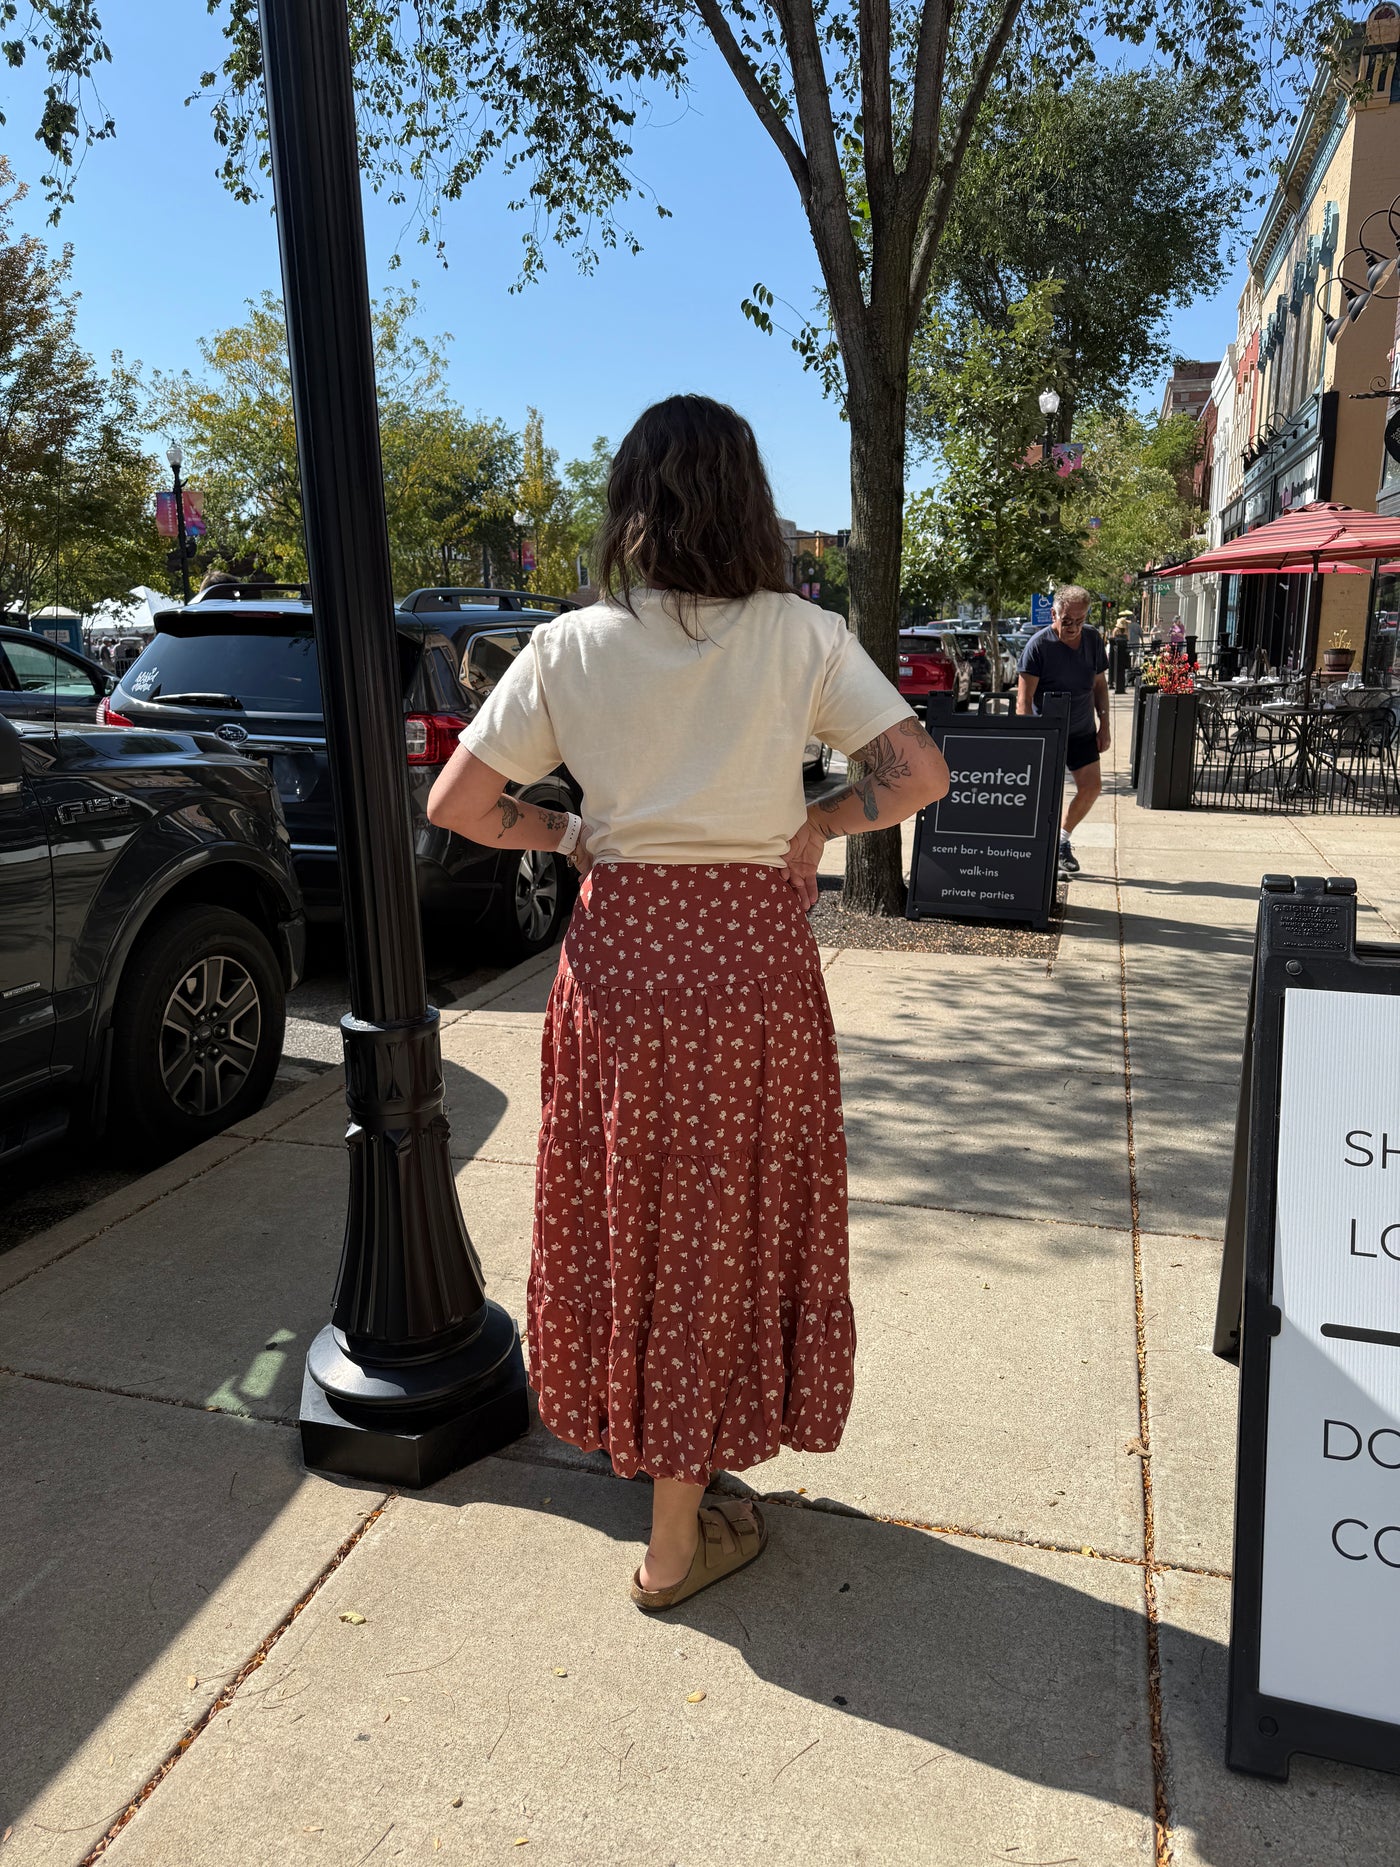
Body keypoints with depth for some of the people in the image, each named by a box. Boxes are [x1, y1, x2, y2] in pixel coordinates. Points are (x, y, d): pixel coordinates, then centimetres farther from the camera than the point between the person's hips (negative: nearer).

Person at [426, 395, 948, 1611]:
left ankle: (657, 1452, 42)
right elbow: (921, 773, -6)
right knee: (720, 1226, 10)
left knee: (630, 1213, 18)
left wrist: (570, 836, 10)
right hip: (751, 950, -1)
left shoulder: (572, 647, -2)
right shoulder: (803, 639, -4)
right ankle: (677, 1538, 26)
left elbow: (456, 804, -2)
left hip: (618, 950, 2)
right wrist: (818, 824, 5)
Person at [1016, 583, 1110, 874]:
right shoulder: (1039, 645, -14)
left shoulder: (1093, 639, 2)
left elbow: (1099, 685, 14)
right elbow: (1024, 698, -17)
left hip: (1083, 730, 6)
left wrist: (1104, 724, 8)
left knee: (1091, 787, 5)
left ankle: (1062, 838, 25)